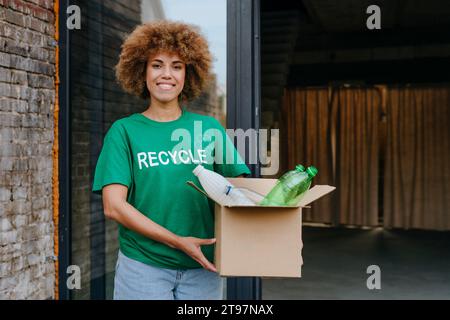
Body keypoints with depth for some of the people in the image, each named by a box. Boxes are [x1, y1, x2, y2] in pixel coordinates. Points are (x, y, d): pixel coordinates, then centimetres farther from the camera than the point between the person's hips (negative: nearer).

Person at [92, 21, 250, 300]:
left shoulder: (210, 128, 4)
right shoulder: (124, 130, -2)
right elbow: (113, 206, -9)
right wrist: (177, 241, -15)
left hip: (203, 267, 2)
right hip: (143, 265, -2)